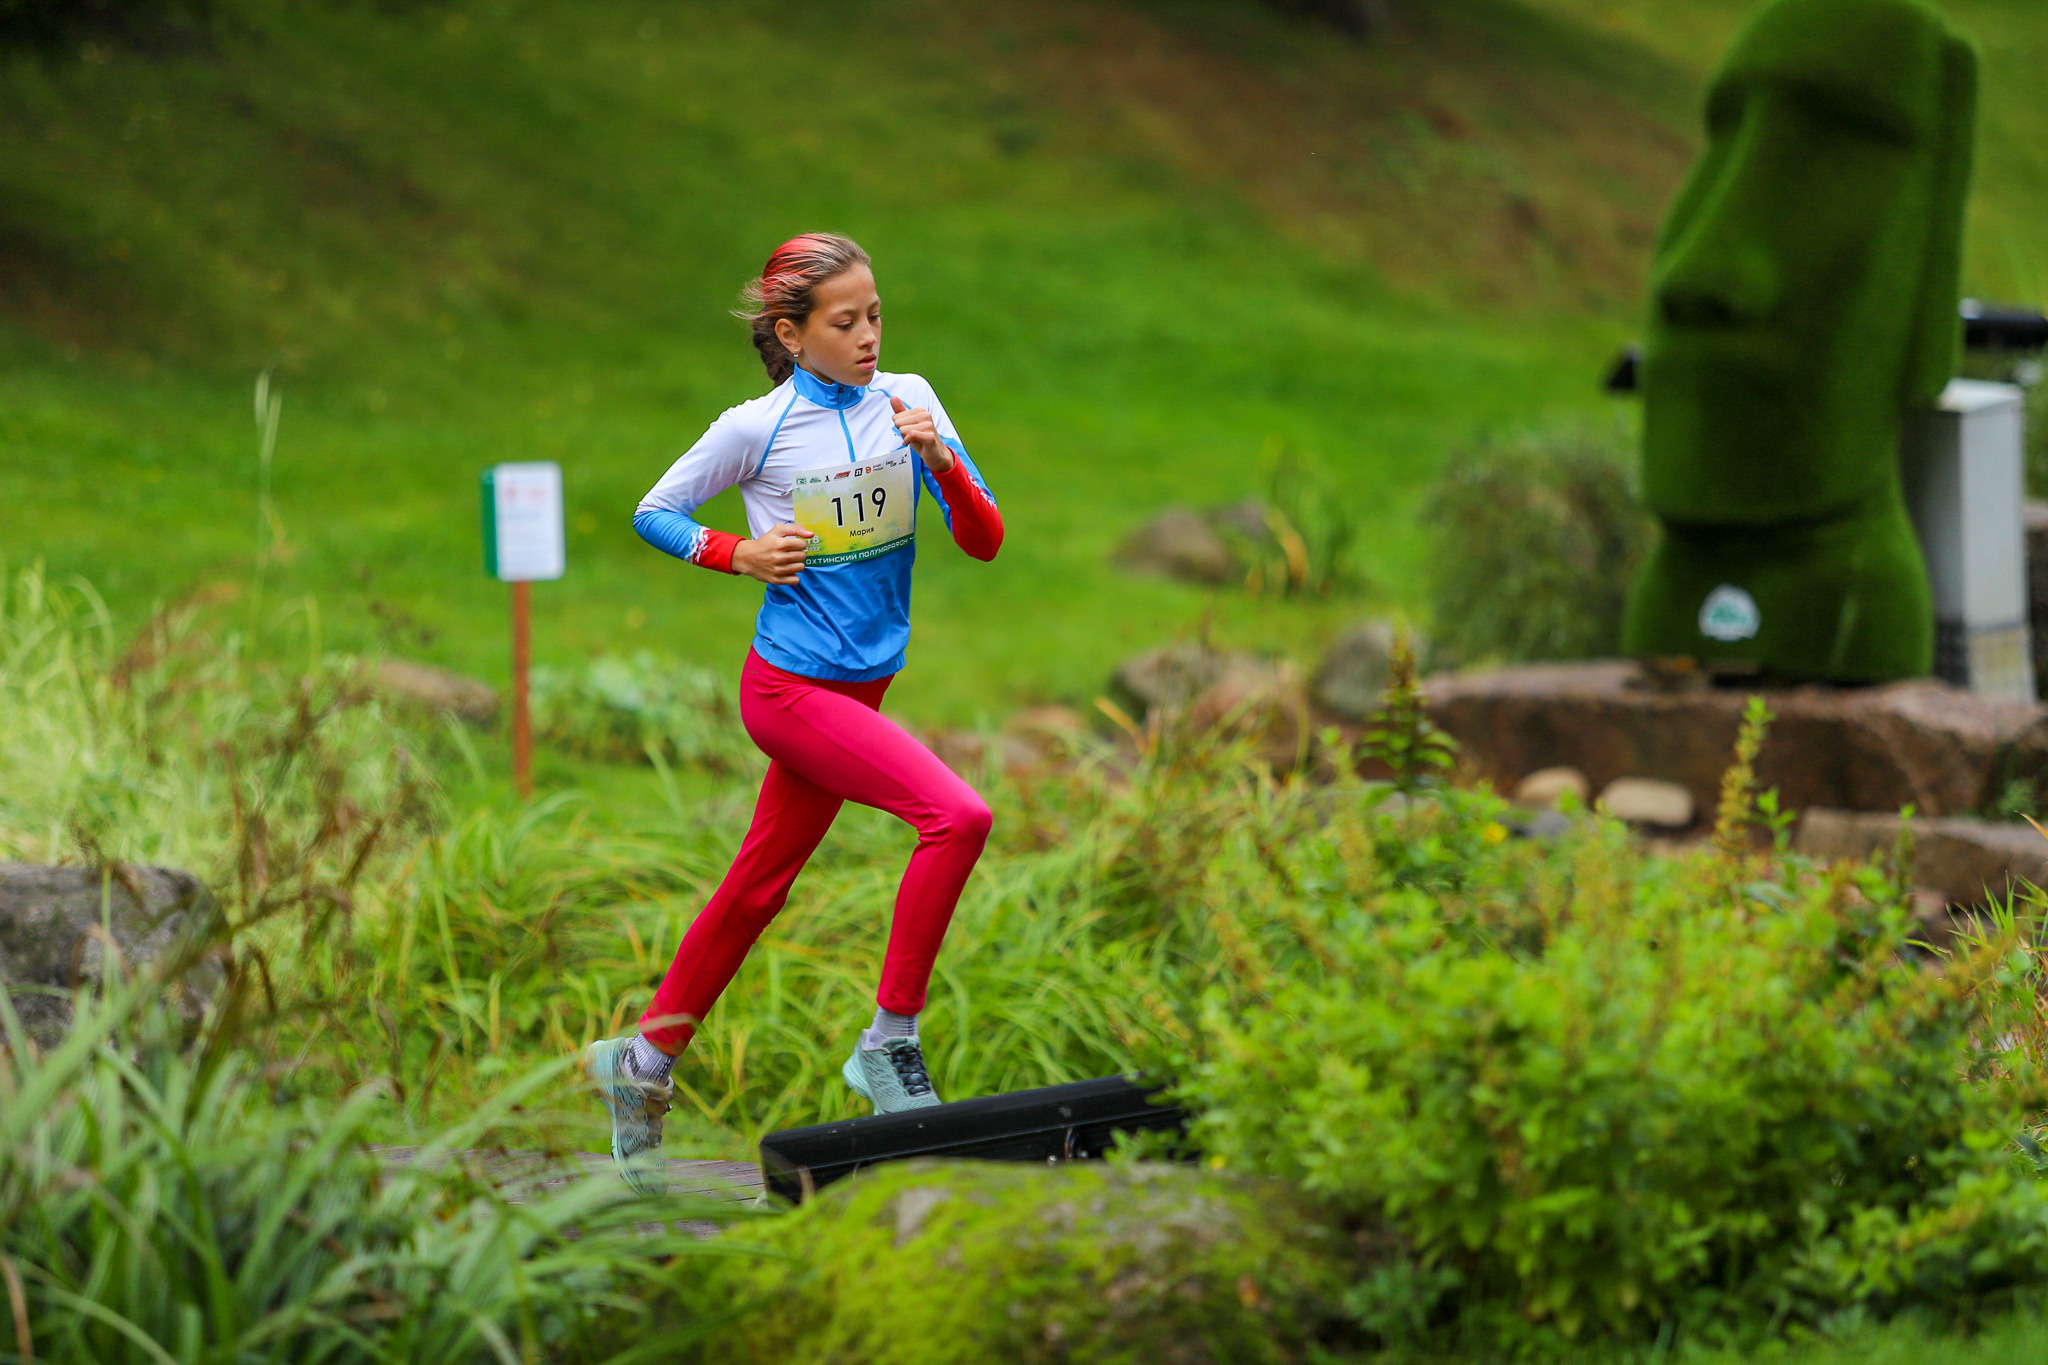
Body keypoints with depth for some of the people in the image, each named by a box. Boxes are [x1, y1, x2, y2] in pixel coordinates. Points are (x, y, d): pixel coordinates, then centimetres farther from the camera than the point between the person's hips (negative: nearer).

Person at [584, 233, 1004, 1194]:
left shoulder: (906, 400, 1)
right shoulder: (756, 428, -10)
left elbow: (985, 542, -1)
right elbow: (653, 514, 4)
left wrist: (938, 459, -18)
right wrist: (740, 554, -12)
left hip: (861, 687, 6)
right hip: (792, 685, -6)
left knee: (755, 891, 14)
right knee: (957, 816, -23)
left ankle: (642, 1061, 30)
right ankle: (889, 1041, -13)